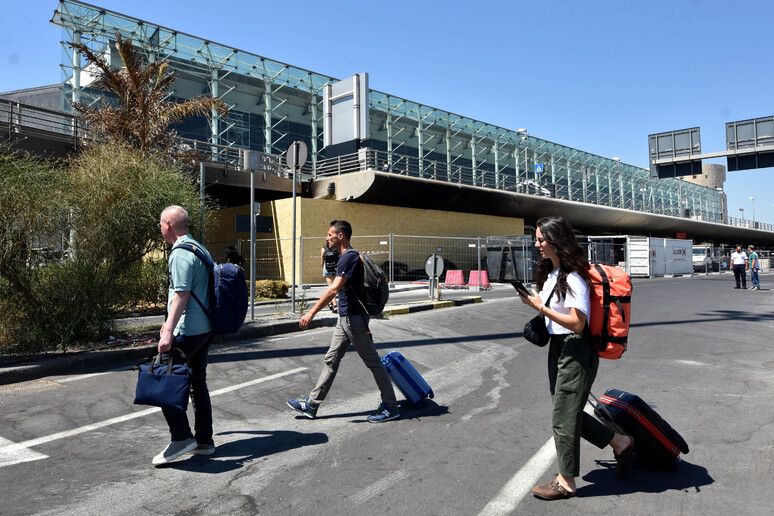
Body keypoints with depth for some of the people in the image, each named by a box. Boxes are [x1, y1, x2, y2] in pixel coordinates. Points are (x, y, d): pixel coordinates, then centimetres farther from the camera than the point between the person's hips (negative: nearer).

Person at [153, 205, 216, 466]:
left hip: (187, 332, -10)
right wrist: (171, 323, 28)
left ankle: (181, 438, 0)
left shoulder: (180, 254, -15)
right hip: (204, 328, 10)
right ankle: (204, 441, 21)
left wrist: (168, 332, -24)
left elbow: (181, 295, -22)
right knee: (198, 384, 14)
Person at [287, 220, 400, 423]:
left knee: (373, 362, 0)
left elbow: (334, 289, -26)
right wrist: (327, 267, 13)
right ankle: (311, 404, 20)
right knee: (331, 359, 12)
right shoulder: (343, 257, 13)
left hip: (354, 318, -10)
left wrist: (312, 312, -27)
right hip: (345, 317, 10)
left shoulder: (350, 257, -18)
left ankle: (391, 407, 12)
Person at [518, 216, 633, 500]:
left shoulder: (573, 277, -20)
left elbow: (577, 323, -23)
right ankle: (620, 442, 36)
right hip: (557, 348, 9)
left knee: (563, 416, 2)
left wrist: (540, 307, -25)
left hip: (576, 351, -9)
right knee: (569, 412, 18)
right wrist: (535, 303, 0)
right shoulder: (551, 273, 7)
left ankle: (566, 482, 19)